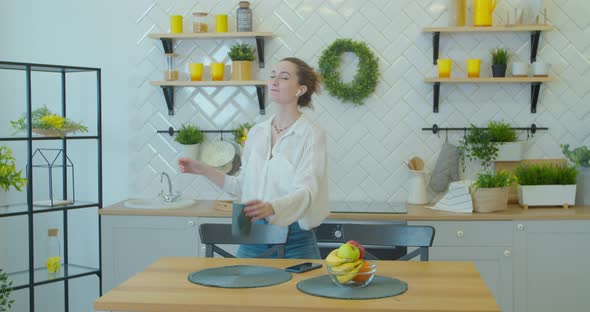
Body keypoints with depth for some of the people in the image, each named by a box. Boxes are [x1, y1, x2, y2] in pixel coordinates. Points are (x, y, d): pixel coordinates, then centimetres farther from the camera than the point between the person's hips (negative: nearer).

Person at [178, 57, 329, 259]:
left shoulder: (311, 135, -9)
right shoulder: (257, 132, 8)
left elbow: (306, 191, -20)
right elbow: (243, 187, 13)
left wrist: (271, 208, -38)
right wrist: (204, 171, 6)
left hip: (294, 241, -5)